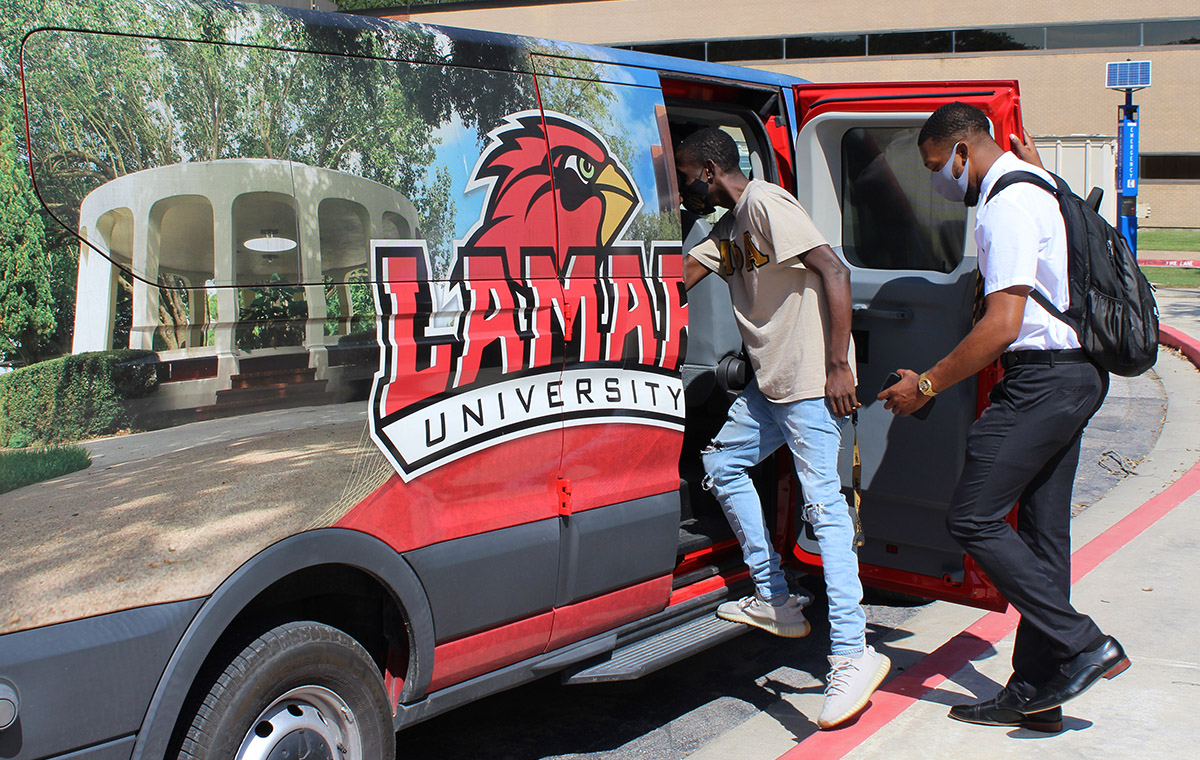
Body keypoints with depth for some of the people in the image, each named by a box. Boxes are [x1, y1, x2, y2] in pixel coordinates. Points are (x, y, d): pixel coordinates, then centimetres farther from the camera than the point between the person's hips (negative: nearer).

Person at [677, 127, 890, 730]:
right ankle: (775, 601, 21)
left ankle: (852, 654, -14)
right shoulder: (726, 229, 19)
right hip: (768, 385, 11)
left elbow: (835, 273, -18)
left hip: (811, 382, -10)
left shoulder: (766, 203, -11)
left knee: (823, 503, -14)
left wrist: (838, 367, -21)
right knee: (722, 465, 16)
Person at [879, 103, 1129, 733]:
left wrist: (927, 384, -15)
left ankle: (1083, 647, -5)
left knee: (973, 519, -8)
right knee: (1040, 528, 10)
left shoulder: (1008, 203, -15)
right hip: (1076, 374, 11)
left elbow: (1002, 324, -21)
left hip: (1042, 375, -11)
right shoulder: (1034, 184, 16)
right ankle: (1035, 691, 15)